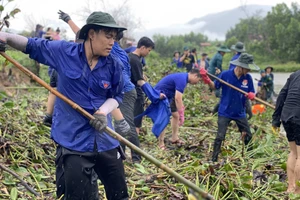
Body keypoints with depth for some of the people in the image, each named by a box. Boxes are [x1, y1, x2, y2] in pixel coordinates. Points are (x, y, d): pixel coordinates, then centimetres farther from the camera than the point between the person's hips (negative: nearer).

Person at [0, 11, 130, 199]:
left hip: (105, 139, 3)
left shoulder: (114, 65, -2)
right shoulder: (64, 51, -6)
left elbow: (117, 96, 8)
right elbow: (31, 45, 6)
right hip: (73, 141, -3)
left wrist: (104, 111, -12)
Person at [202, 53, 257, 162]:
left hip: (240, 113, 4)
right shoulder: (225, 74, -13)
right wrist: (207, 80, -19)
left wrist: (251, 95, -24)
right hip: (224, 112, -3)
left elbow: (252, 95, 0)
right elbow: (215, 86, 1)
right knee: (220, 137, -7)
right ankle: (214, 160, 4)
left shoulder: (248, 78, -6)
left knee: (248, 136, 10)